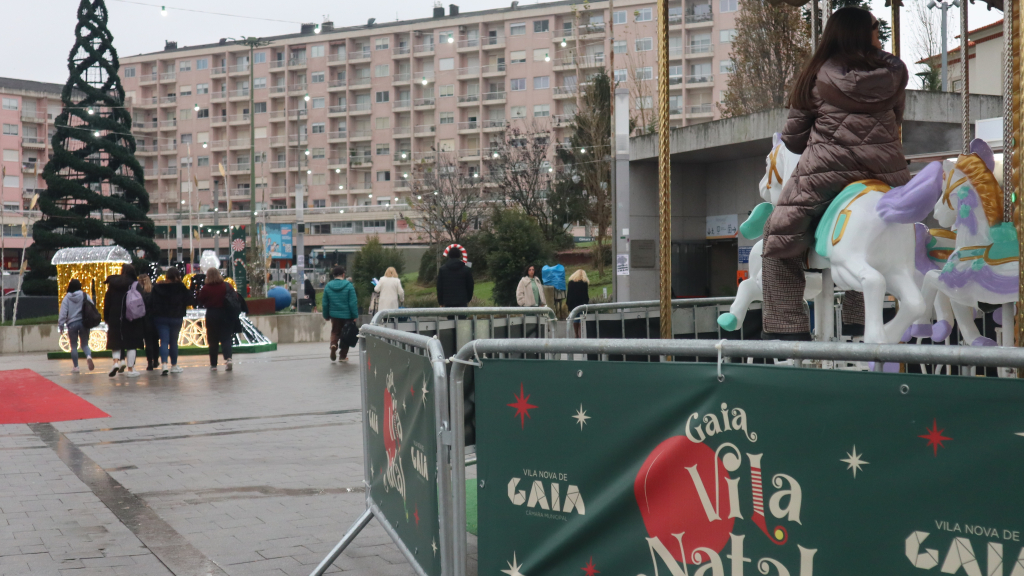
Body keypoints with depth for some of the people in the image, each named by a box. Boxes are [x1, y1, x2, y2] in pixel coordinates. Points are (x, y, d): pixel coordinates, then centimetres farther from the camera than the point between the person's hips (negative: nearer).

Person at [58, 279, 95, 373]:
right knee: (85, 344, 10)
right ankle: (89, 356, -22)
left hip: (72, 324, -1)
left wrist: (61, 325, 2)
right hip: (84, 323, 1)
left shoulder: (66, 298, -2)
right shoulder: (85, 296, 0)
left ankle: (76, 367, 11)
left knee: (73, 346, 11)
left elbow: (63, 313, -5)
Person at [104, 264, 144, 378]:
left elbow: (107, 303, 5)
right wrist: (143, 322, 1)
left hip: (115, 319, 2)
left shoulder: (112, 284, 4)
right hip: (131, 320, -2)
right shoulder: (135, 285, -4)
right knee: (131, 343, 3)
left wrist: (106, 318, 13)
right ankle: (130, 369, 3)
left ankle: (116, 362, -14)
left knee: (115, 342, 11)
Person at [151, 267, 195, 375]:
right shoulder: (180, 288, -7)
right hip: (176, 318, 0)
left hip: (160, 318, 0)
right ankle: (174, 365, 21)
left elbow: (151, 302, -1)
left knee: (164, 341, -2)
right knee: (173, 341, 13)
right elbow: (189, 301, -7)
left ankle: (164, 364, -23)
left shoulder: (158, 287, -3)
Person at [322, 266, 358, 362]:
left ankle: (333, 344, -14)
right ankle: (343, 356, 15)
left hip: (334, 315, 2)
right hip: (347, 315, -2)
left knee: (335, 332, 17)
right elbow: (353, 303, -12)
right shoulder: (349, 286, -11)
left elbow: (325, 303, 4)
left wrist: (326, 315, 15)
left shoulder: (328, 286, -1)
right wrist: (355, 315, -4)